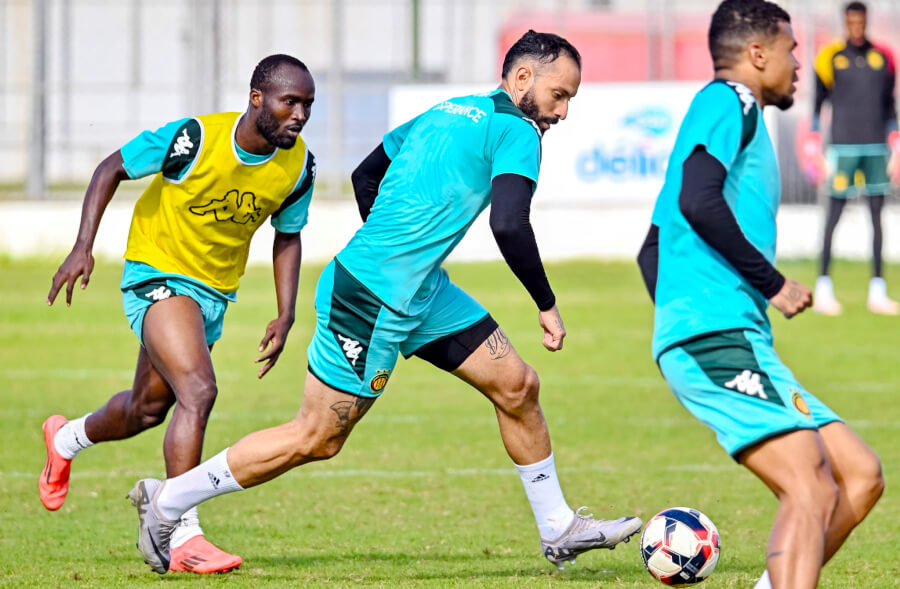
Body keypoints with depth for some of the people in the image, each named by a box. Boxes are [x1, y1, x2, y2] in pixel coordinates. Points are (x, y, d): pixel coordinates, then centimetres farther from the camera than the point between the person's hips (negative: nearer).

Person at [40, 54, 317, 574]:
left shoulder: (299, 166, -9)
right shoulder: (193, 140, -24)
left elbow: (288, 236, 8)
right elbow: (111, 170, -11)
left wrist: (285, 317, -1)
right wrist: (83, 248, -18)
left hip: (215, 293, 7)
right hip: (158, 276, -6)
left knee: (148, 408, 21)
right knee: (198, 391, -25)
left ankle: (66, 438, 52)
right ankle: (183, 536, -23)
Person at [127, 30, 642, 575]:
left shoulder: (442, 114, 15)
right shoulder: (516, 132, -11)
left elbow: (365, 176, 23)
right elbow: (509, 224, -23)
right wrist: (547, 305, -13)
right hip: (371, 301, -10)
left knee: (517, 386, 10)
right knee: (316, 439, 1)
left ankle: (558, 530, 21)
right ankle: (166, 502, 12)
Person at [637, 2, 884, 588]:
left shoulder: (734, 114, 28)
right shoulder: (728, 103, -2)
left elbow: (652, 252, 32)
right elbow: (698, 201, -21)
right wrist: (773, 282, -13)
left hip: (743, 341, 10)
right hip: (716, 336, -10)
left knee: (861, 475, 5)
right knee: (810, 487, -23)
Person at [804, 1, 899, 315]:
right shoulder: (832, 57, 0)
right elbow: (818, 101, 5)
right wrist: (814, 144, 0)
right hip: (844, 145, -3)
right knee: (833, 215, -5)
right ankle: (823, 287, -1)